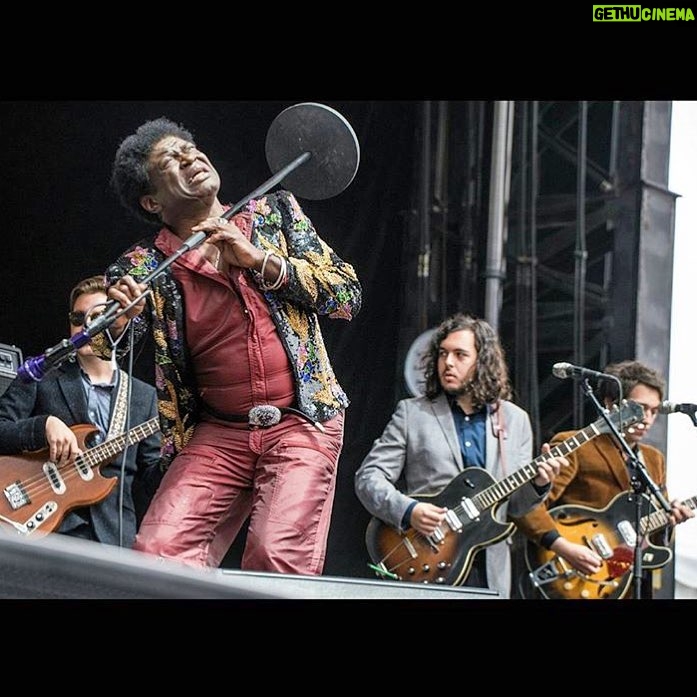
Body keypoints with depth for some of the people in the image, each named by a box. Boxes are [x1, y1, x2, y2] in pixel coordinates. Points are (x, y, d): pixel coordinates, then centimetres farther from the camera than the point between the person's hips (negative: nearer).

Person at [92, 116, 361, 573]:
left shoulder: (276, 213, 8)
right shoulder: (146, 266, 5)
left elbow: (348, 296, 1)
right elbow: (110, 343, -8)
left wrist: (260, 259, -12)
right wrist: (118, 319, -32)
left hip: (302, 422, -1)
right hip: (216, 433, 1)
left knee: (277, 556, -21)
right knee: (158, 552, -18)